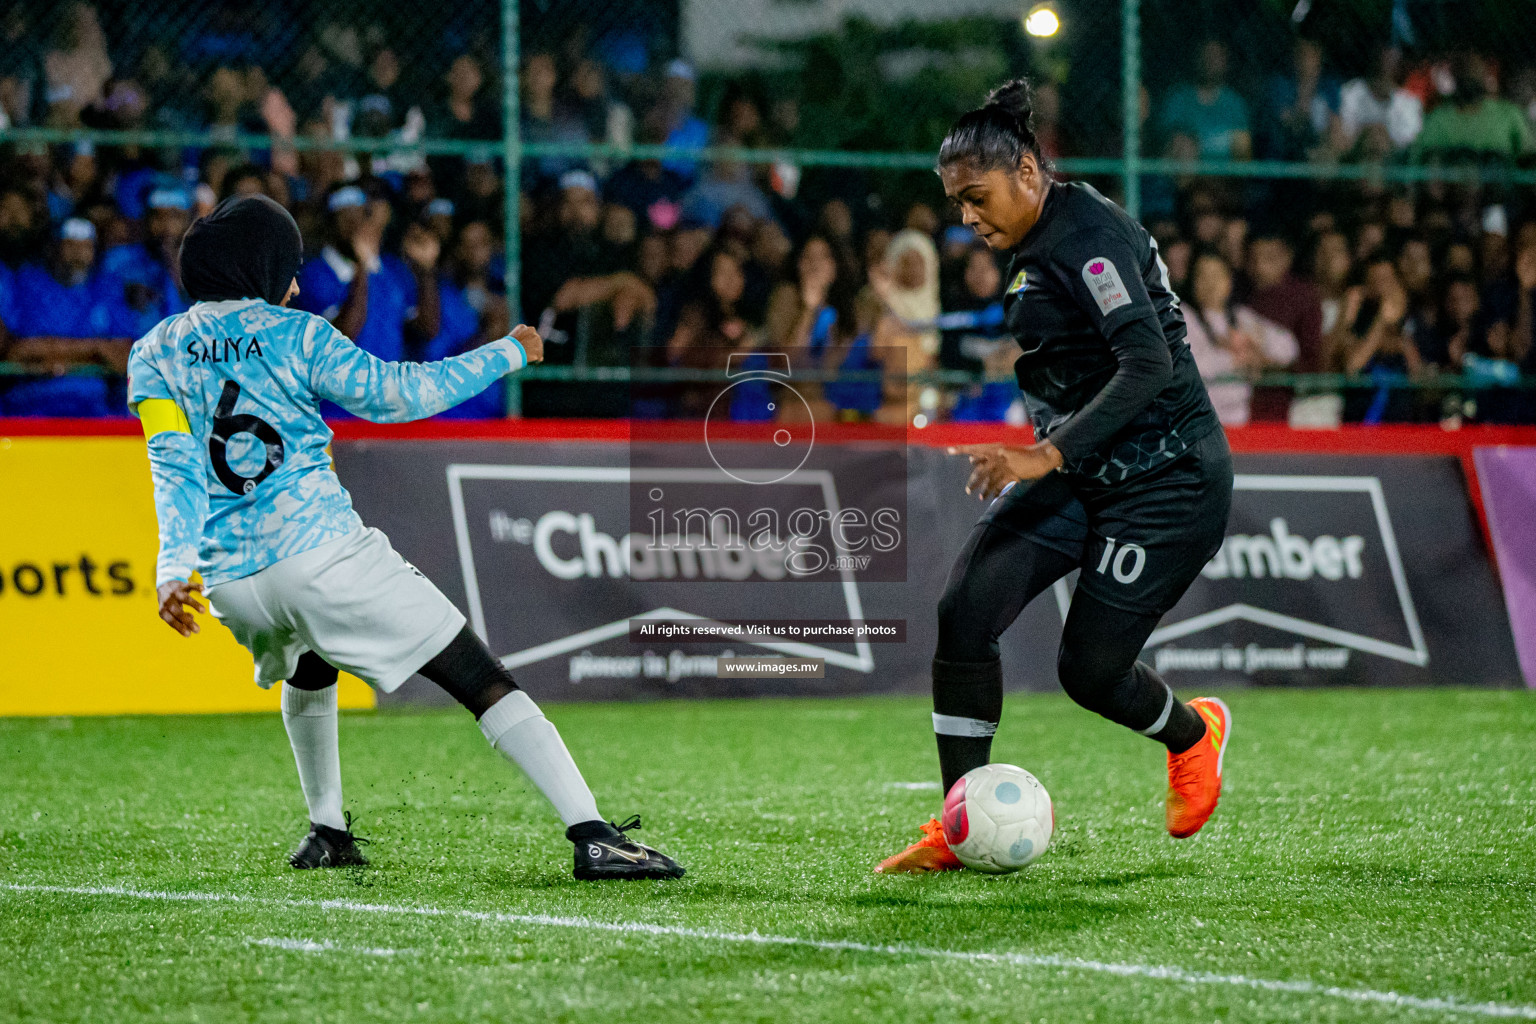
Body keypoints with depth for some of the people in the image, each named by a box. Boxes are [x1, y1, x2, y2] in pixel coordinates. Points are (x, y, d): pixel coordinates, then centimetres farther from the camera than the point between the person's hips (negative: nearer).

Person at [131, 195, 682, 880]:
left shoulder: (153, 354, 13)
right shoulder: (293, 335, 4)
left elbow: (174, 464, -2)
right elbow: (399, 392, 1)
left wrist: (175, 565, -14)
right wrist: (507, 354, 14)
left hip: (230, 584, 5)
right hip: (321, 554, -5)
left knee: (307, 670, 40)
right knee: (483, 682, -6)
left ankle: (327, 833, 37)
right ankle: (594, 836, -18)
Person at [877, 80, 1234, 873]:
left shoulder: (1089, 238, -20)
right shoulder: (1039, 244, 9)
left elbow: (1148, 364, -30)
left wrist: (1050, 456, -35)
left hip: (1164, 483, -9)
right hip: (1078, 473, 9)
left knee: (1089, 669, -4)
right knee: (963, 612, -9)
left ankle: (1194, 734, 30)